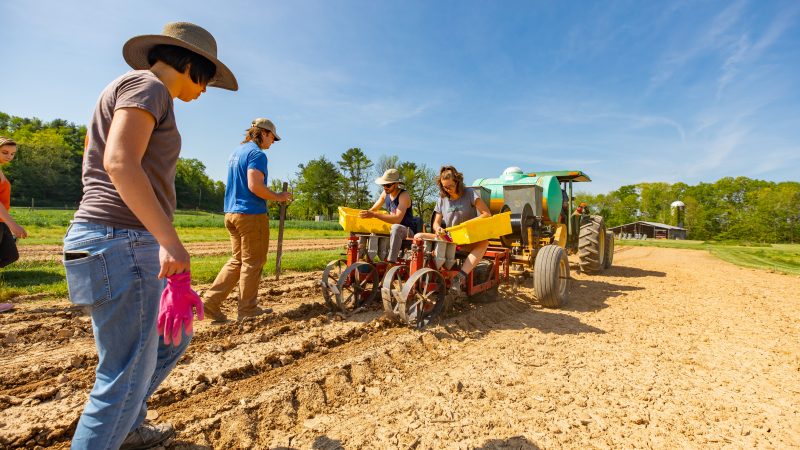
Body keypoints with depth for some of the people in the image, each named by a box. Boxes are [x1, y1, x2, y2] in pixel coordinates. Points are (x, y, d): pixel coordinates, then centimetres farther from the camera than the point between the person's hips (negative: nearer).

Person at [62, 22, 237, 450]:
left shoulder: (126, 91, 24)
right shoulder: (147, 85, -6)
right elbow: (120, 163, -21)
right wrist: (169, 240, -26)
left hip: (131, 244, 11)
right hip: (120, 242, -11)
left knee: (175, 336, 22)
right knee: (127, 376, -1)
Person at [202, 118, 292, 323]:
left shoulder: (236, 151, 19)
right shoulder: (257, 154, -11)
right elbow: (255, 186, -23)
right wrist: (278, 197, -9)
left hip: (232, 213, 9)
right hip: (251, 214, -9)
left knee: (237, 260, 16)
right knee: (252, 263, 2)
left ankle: (211, 301, 13)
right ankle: (247, 310, 11)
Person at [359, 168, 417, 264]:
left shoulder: (404, 195, -19)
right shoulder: (385, 193, 2)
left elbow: (398, 219, -32)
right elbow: (373, 209, 11)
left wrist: (374, 215, -36)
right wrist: (365, 214, -13)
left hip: (407, 231, -7)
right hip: (391, 229, 7)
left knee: (396, 227, -40)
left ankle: (391, 261, -41)